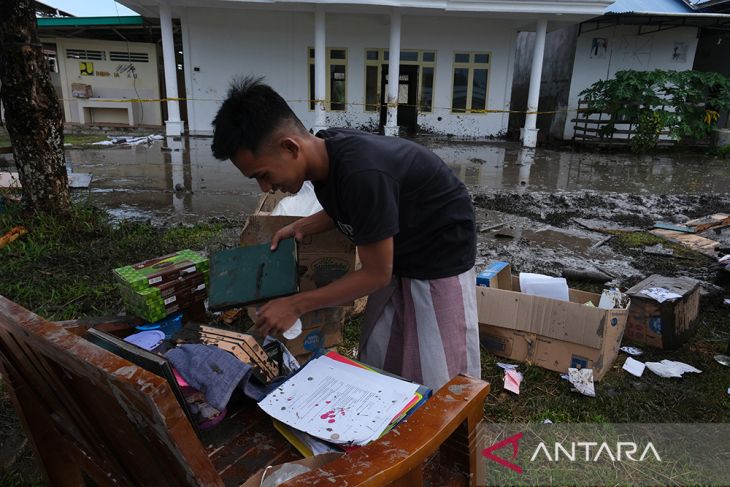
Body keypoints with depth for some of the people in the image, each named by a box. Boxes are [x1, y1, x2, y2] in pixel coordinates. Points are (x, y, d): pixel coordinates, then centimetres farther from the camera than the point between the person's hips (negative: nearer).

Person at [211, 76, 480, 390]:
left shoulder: (362, 173, -36)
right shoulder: (324, 151, -9)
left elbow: (376, 274, -23)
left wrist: (296, 305, -16)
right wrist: (301, 228, -2)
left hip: (440, 258, -8)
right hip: (399, 256, 8)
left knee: (437, 380, 0)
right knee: (376, 363, 13)